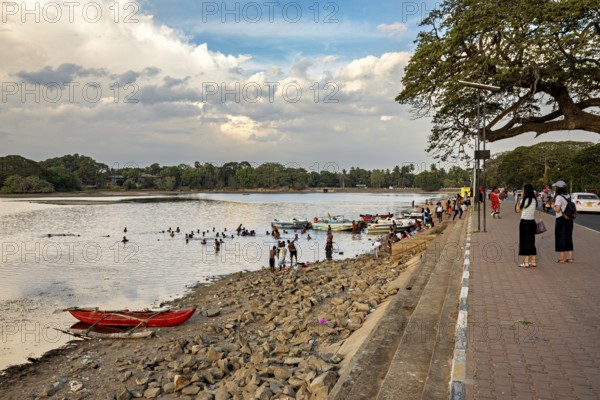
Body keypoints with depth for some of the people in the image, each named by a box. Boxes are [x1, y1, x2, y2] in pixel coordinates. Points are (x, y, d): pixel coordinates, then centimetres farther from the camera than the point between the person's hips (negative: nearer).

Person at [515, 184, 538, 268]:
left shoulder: (523, 200, -14)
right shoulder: (534, 200, 5)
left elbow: (517, 210, -7)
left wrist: (517, 199, 1)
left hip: (524, 222, -6)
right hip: (532, 222, 6)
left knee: (525, 242, 0)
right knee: (532, 242, 14)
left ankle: (526, 262, 2)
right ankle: (533, 262, 18)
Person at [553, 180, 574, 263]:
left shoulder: (559, 197, -16)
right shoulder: (568, 196, 8)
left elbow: (557, 209, -21)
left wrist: (554, 206, -4)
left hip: (561, 219, -7)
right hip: (569, 219, 7)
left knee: (560, 238, 0)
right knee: (568, 237, 13)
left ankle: (561, 258, 4)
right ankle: (570, 258, 18)